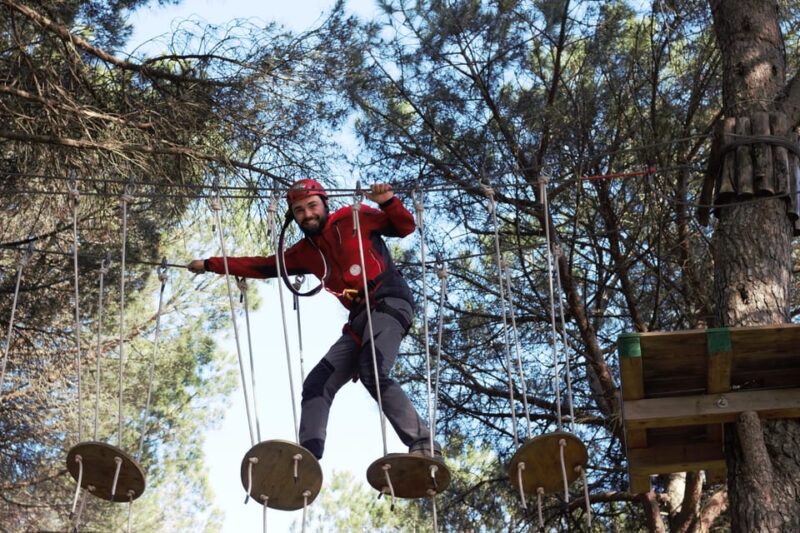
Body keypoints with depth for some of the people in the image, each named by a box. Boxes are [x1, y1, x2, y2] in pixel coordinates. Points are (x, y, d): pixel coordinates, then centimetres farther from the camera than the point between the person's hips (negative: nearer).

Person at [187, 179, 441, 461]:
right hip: (359, 319, 8)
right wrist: (210, 265, 26)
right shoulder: (305, 252, 19)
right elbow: (263, 266, 25)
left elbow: (406, 227, 6)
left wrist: (388, 203, -13)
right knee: (317, 384, -1)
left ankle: (424, 446, -31)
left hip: (390, 302, -8)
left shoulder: (355, 218, 4)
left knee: (373, 374, -30)